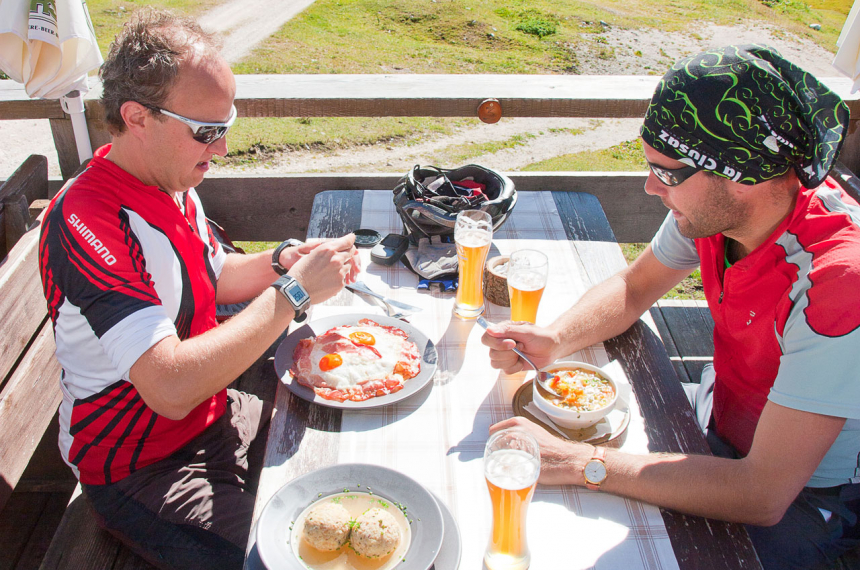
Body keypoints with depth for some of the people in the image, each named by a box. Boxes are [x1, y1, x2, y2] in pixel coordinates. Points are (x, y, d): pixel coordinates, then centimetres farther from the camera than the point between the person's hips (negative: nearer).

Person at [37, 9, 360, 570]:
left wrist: (284, 260, -4)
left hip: (217, 415, 8)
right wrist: (293, 292, -31)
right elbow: (172, 388, -37)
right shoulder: (82, 223, -30)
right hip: (140, 473, -8)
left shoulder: (173, 183, 0)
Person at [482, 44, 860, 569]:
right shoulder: (713, 203, -17)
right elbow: (635, 287, 1)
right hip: (718, 419, 6)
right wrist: (553, 340, -18)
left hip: (806, 497, -5)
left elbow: (764, 494, -36)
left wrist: (578, 463, -35)